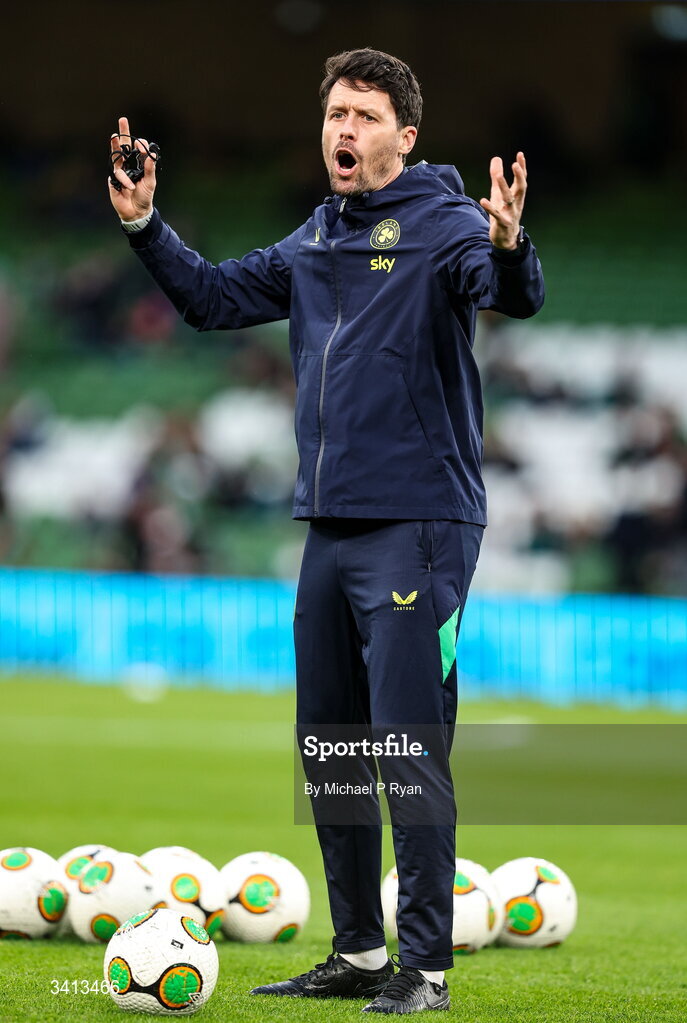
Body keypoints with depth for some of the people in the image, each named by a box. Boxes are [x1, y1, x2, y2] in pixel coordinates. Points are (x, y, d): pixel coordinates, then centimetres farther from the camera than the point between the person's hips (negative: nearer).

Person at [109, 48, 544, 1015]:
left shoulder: (441, 223, -8)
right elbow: (215, 297, 23)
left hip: (418, 526, -8)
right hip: (330, 528, 8)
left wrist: (508, 247, -48)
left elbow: (514, 294, -26)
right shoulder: (315, 240, 14)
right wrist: (144, 225, 11)